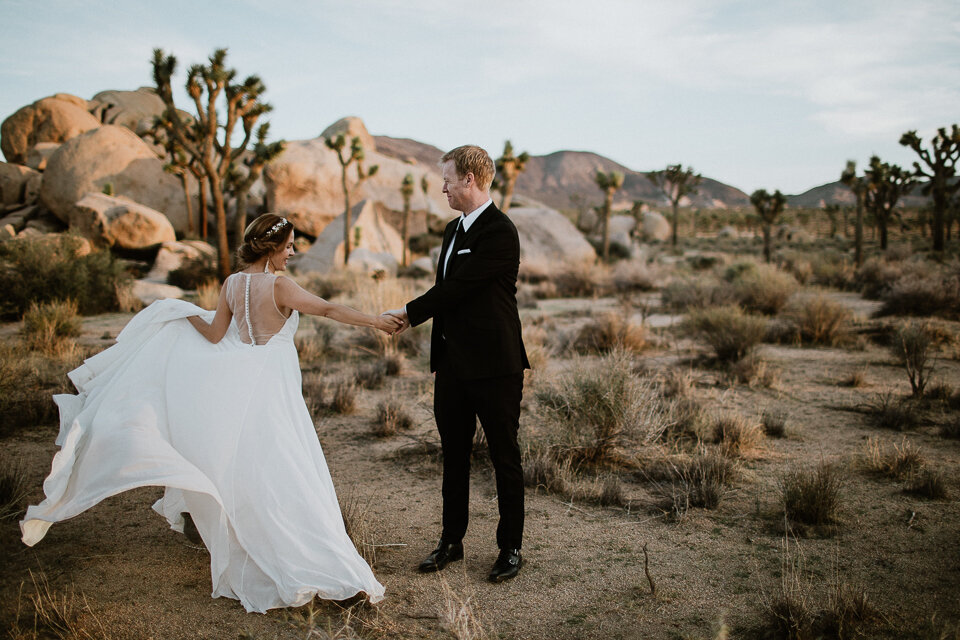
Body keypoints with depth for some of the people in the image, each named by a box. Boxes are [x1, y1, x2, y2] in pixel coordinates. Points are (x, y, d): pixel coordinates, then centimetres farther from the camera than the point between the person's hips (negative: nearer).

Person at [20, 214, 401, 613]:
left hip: (240, 382, 6)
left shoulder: (232, 284, 3)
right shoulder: (279, 287, -16)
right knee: (281, 474, -6)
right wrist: (375, 321, -13)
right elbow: (328, 310, -19)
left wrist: (186, 314, 27)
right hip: (272, 385, -6)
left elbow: (214, 334, 10)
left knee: (242, 465, 22)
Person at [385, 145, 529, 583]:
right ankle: (451, 540, 28)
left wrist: (409, 313, -7)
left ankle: (510, 547, 18)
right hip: (453, 364, 8)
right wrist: (438, 358, 12)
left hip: (494, 367, -8)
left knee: (505, 457, 5)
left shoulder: (500, 232, -15)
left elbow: (457, 288, -17)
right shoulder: (453, 229, 14)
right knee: (454, 456, 15)